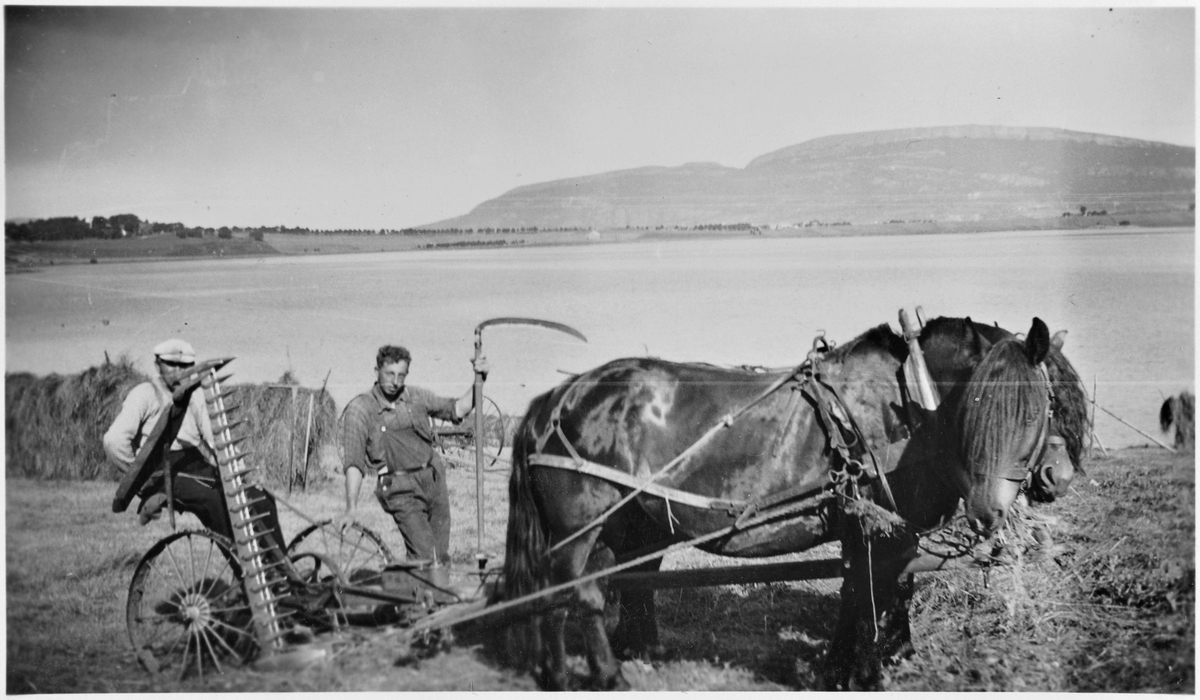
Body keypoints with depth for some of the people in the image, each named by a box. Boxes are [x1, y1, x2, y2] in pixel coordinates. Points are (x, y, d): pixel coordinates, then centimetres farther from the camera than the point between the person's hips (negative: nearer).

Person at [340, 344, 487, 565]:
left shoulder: (415, 396, 5)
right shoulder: (359, 409, -8)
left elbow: (457, 410, 14)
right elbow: (353, 462, -13)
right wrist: (351, 508, -21)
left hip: (434, 480, 5)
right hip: (400, 490, -5)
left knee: (442, 558, 6)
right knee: (426, 558, -17)